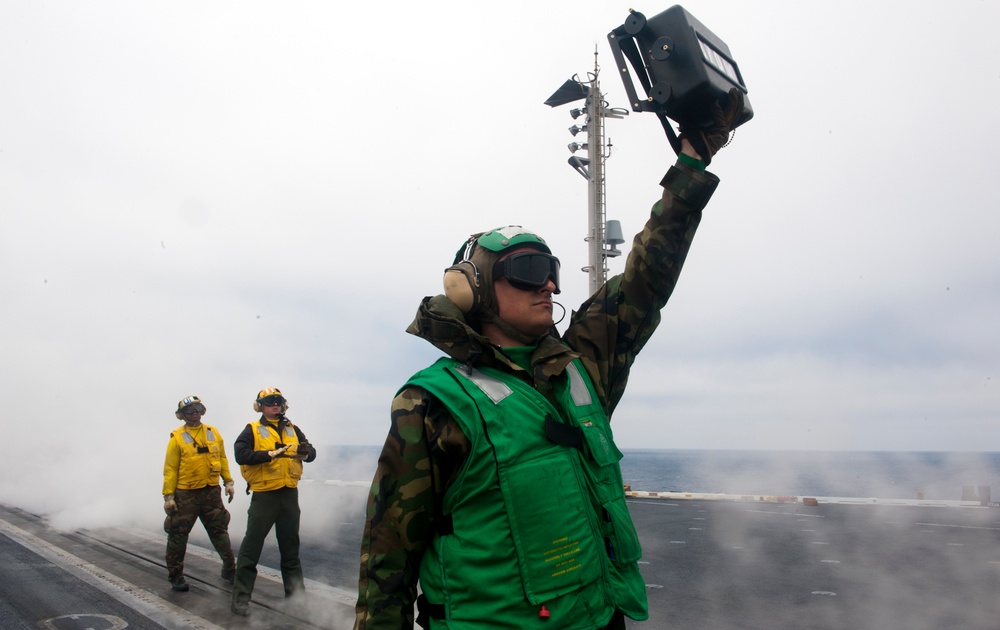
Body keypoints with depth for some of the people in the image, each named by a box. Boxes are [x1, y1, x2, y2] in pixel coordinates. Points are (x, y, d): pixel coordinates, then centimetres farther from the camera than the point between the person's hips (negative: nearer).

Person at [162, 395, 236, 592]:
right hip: (185, 494, -3)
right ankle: (175, 576, 20)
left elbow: (222, 459, 13)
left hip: (211, 492, 3)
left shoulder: (213, 433, 7)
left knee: (220, 531, 9)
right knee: (178, 535, 5)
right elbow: (170, 468, -6)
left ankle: (230, 570, 20)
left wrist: (228, 481, 7)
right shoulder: (177, 437, -4)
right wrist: (168, 495, -10)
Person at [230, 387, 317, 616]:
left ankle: (296, 593, 26)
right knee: (252, 545, -1)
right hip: (264, 494, -4)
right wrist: (270, 454, -24)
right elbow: (240, 454, -16)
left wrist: (305, 452, -18)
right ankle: (241, 597, 8)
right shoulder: (252, 430, -2)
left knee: (290, 545, 15)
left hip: (290, 494, 4)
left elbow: (311, 452, 6)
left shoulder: (292, 429, 11)